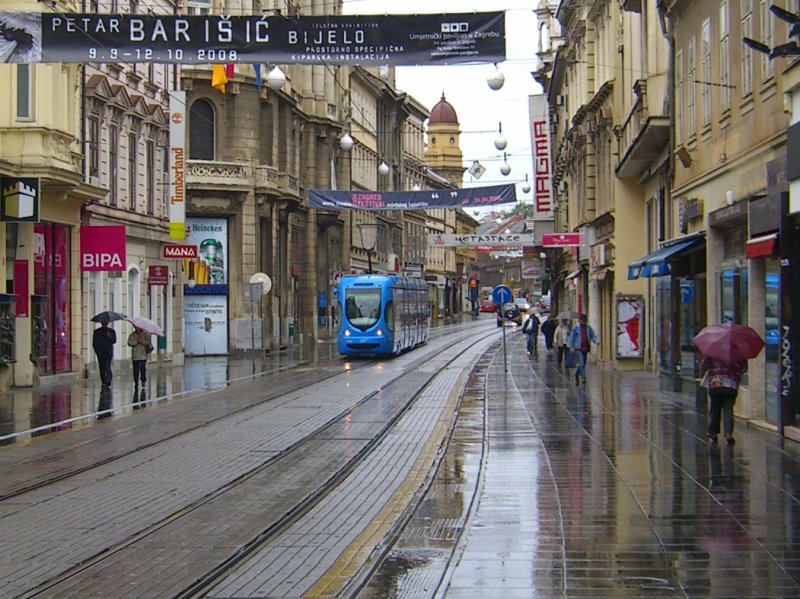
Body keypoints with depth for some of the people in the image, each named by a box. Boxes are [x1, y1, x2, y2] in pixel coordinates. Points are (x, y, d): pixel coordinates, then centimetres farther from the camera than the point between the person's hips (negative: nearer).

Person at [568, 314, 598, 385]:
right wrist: (571, 347, -2)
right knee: (581, 364, -13)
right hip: (579, 348, -4)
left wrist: (596, 341, -13)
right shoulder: (576, 328, -1)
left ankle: (576, 375, 30)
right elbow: (571, 337, 2)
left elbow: (593, 336, 9)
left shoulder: (588, 328, 8)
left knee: (582, 364, 12)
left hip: (586, 348, 4)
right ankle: (584, 377, -12)